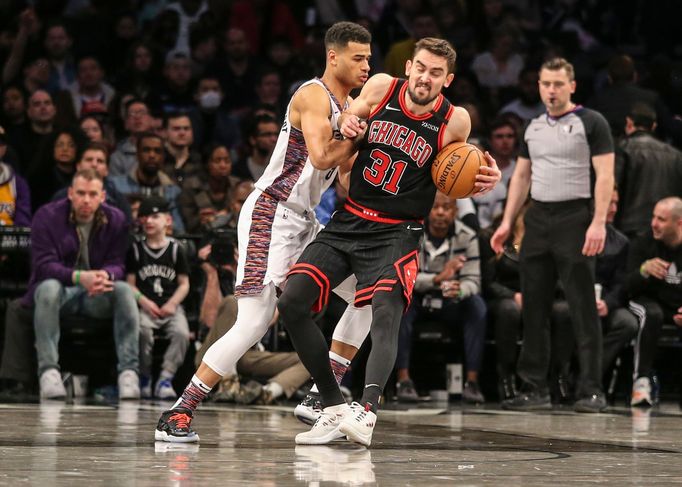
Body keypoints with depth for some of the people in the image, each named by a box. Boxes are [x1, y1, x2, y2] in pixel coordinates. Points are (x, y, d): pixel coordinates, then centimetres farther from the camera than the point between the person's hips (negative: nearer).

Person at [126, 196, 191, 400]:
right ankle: (144, 377, -13)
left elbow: (184, 284, 7)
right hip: (145, 306, -1)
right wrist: (144, 301, -12)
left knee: (182, 332, -29)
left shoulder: (176, 249, 9)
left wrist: (172, 304, -9)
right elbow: (130, 283, 4)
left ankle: (165, 379, -20)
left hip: (171, 306, 1)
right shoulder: (136, 249, 9)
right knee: (142, 329, -33)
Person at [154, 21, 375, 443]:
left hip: (303, 219, 10)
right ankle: (179, 415, -14)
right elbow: (321, 157, -27)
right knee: (255, 321, -18)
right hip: (270, 214, -10)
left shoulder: (349, 105, 15)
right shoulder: (314, 95, -13)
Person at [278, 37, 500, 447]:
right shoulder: (381, 88, -4)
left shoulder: (455, 121, -7)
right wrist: (347, 128, -9)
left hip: (398, 232, -3)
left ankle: (367, 412, -44)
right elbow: (348, 119, 15)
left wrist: (486, 181, -11)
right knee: (292, 304, -7)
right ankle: (335, 409, 2)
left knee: (386, 314, -28)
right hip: (349, 222, 4)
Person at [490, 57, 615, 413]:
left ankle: (591, 391, -4)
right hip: (538, 219, 6)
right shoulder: (534, 127, 16)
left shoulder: (591, 123, -3)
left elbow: (605, 175, -9)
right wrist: (507, 221, 12)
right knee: (534, 308, 6)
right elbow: (521, 175, 20)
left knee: (583, 308, -6)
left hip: (574, 217, -6)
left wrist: (598, 223, -18)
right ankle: (534, 390, 11)